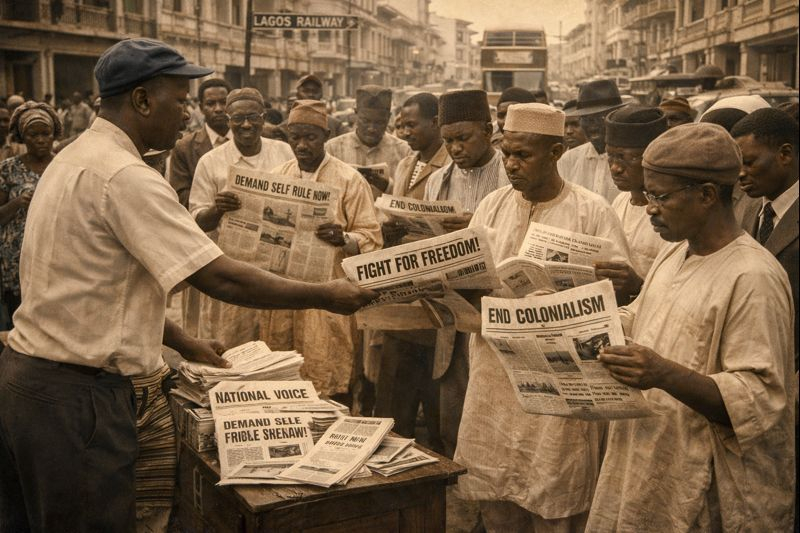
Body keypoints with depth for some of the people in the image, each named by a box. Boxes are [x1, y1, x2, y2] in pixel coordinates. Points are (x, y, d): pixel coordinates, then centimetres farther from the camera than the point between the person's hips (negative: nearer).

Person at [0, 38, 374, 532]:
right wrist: (327, 296, -12)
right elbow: (221, 277, -23)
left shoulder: (74, 158, 11)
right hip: (75, 395, -10)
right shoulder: (126, 176, -20)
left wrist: (183, 342, 17)